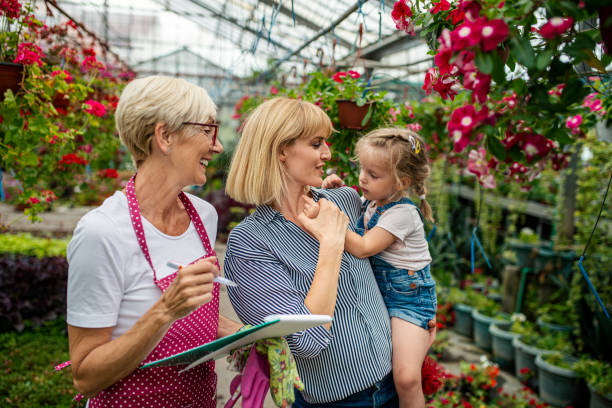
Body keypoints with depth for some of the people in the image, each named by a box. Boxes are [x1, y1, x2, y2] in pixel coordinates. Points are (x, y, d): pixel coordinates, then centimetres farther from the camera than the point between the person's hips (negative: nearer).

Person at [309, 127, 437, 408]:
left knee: (406, 379, -18)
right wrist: (336, 192, 4)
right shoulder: (371, 201, 4)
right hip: (378, 292, 8)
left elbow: (362, 248, -26)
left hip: (407, 298, -8)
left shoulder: (402, 213, -19)